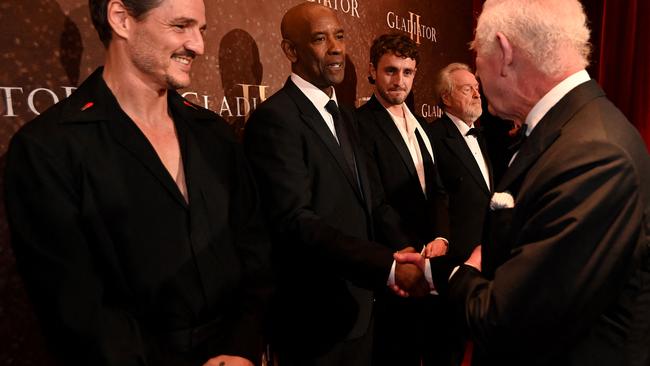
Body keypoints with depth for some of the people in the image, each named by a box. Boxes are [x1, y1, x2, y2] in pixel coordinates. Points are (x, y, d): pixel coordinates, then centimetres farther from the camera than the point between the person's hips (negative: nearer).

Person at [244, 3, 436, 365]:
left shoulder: (346, 117, 10)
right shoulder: (274, 118, -17)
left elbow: (374, 201, 6)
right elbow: (295, 221, -26)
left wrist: (409, 254, -10)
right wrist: (389, 265, -29)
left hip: (360, 305, 8)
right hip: (316, 318, -8)